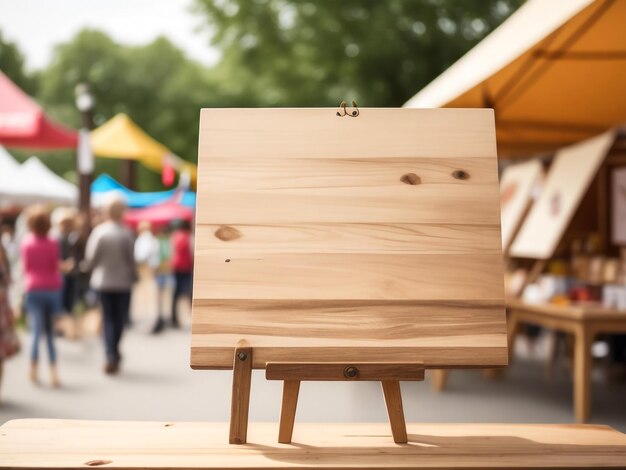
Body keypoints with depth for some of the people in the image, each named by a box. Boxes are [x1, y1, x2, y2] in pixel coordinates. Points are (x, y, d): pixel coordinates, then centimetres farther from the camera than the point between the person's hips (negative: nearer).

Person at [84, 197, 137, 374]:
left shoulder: (98, 231, -8)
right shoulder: (126, 233, -13)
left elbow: (91, 258, -5)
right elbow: (131, 258, -11)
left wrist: (89, 267, 17)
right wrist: (133, 275, 5)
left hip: (102, 281, 2)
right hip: (123, 282, -2)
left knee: (108, 318, 11)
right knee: (120, 318, 13)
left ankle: (111, 356, 2)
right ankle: (114, 354, 17)